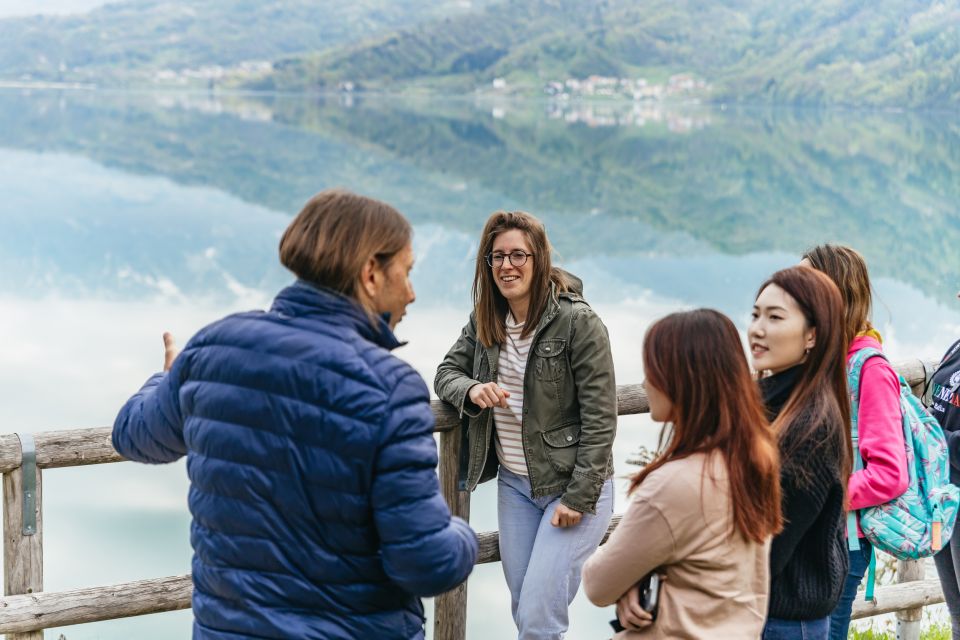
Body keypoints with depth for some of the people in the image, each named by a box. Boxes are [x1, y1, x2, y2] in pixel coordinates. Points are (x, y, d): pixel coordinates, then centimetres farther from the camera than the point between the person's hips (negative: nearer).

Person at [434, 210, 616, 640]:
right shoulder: (484, 320, 3)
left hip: (573, 486, -6)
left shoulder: (578, 321, -16)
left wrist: (579, 498, -17)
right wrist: (472, 390, -13)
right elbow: (447, 373, 11)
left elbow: (600, 419, -16)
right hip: (514, 484, 6)